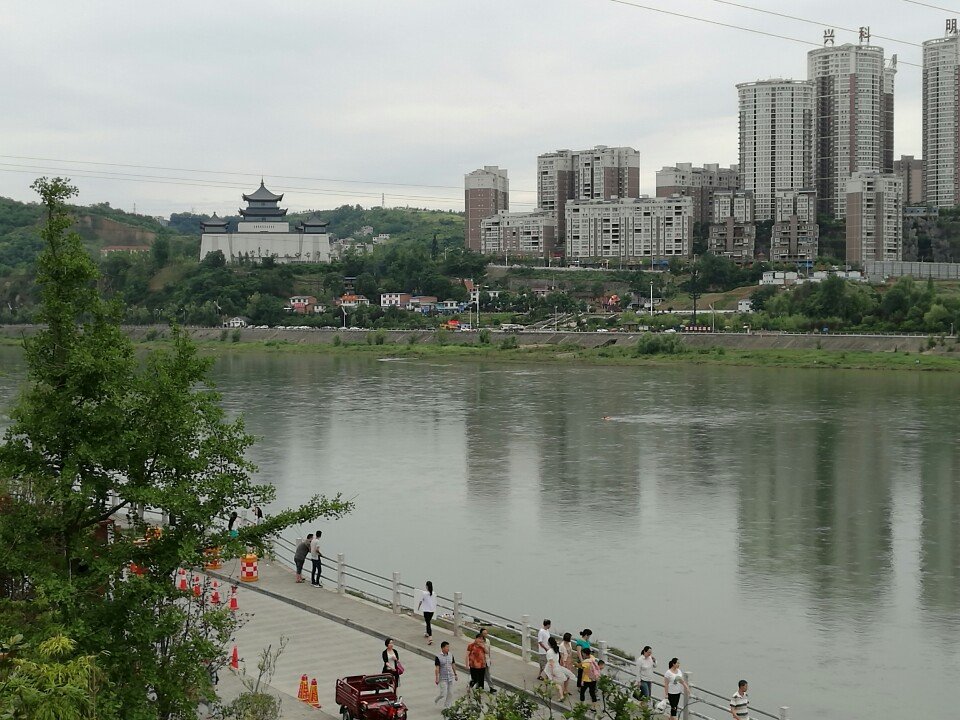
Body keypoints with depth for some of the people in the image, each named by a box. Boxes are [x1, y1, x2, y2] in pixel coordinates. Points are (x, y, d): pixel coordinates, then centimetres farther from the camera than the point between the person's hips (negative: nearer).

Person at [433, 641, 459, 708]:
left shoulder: (451, 656, 3)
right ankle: (437, 699, 26)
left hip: (451, 678, 5)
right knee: (443, 694, -5)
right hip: (443, 679, -5)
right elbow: (437, 668, -12)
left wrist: (455, 674, 15)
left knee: (450, 693, 6)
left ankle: (447, 706, 19)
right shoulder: (438, 657, -12)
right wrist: (436, 678, -14)